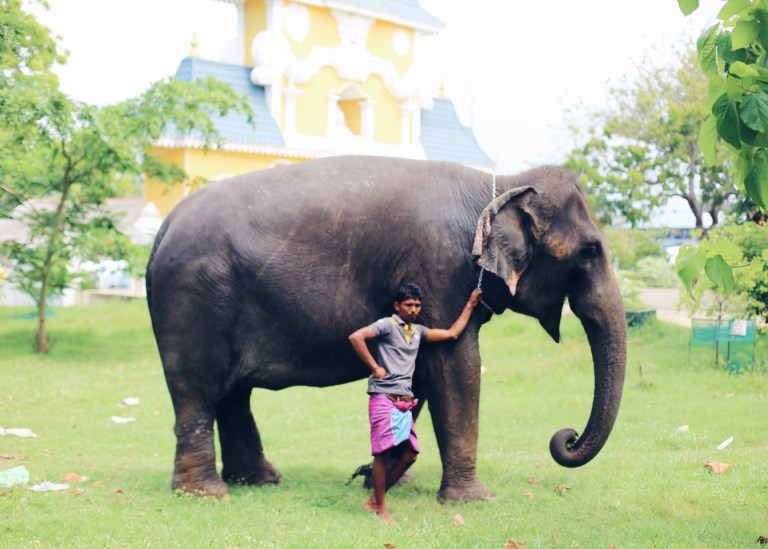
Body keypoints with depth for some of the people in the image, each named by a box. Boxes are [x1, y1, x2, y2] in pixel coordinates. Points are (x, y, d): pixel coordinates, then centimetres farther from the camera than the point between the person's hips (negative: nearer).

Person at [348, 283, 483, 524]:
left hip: (405, 402, 7)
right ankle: (381, 509, 3)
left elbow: (452, 333, 26)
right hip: (384, 398, -7)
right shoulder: (387, 325, -4)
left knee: (408, 455, 4)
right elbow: (356, 337, -17)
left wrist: (470, 305, 27)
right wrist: (374, 367, -14)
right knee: (383, 453, -6)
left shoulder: (418, 331, 19)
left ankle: (374, 500, 17)